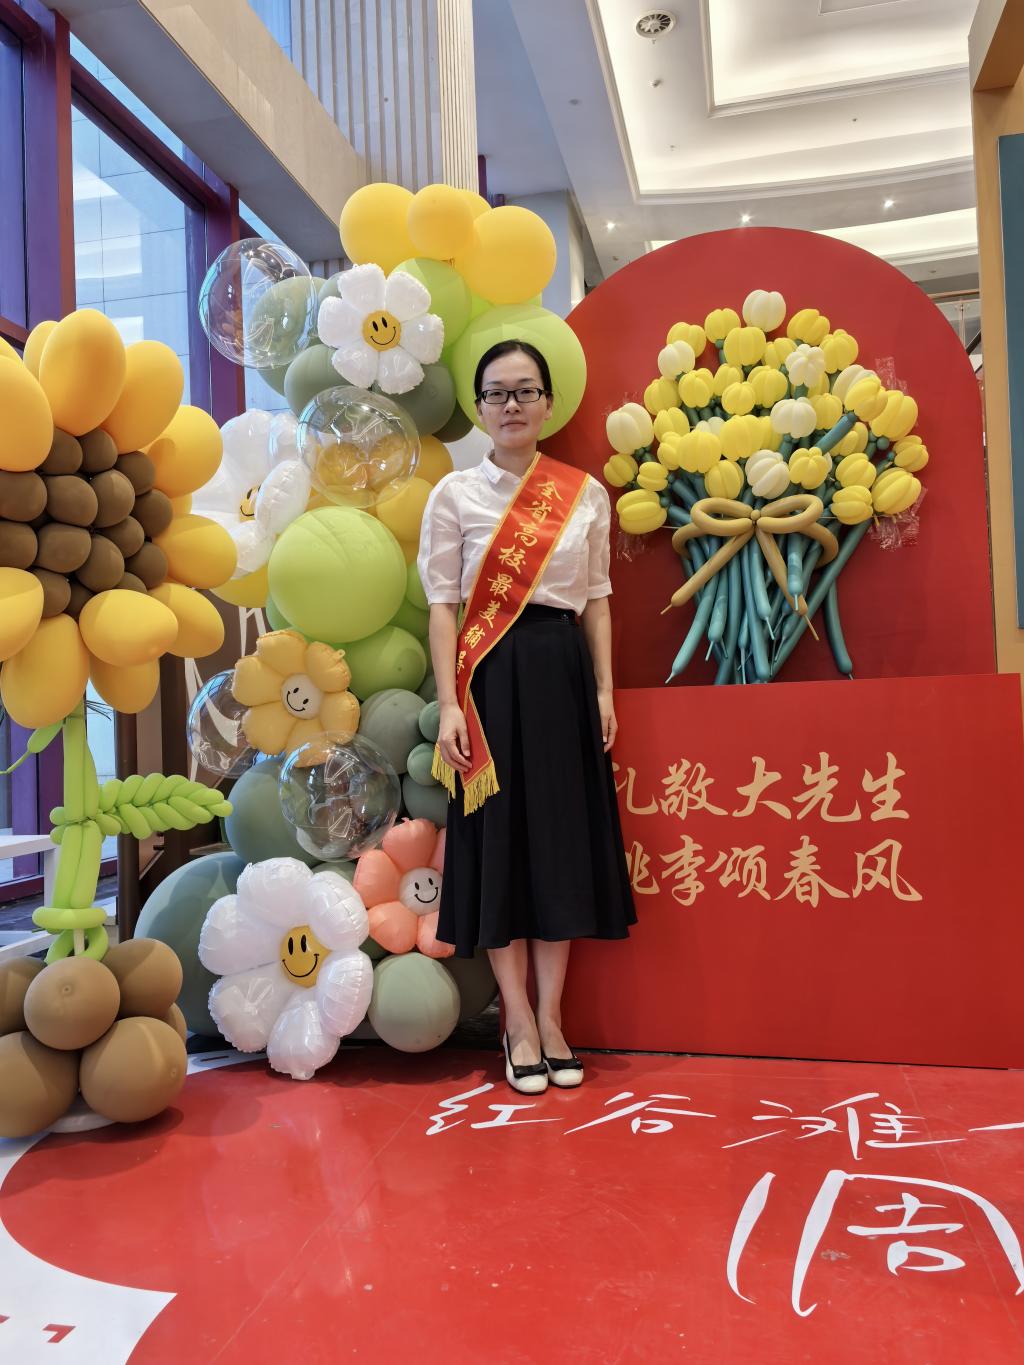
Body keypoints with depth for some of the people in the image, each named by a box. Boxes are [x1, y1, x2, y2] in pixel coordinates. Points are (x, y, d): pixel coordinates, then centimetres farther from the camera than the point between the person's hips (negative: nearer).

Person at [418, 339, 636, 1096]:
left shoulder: (587, 494, 8)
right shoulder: (454, 495, 2)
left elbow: (596, 599, 10)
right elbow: (443, 605, -1)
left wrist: (604, 691, 3)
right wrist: (450, 705, -9)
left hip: (564, 671, 2)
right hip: (491, 677, -2)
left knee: (561, 839, 6)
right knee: (499, 840, 2)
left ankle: (551, 1019, 19)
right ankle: (520, 1023, 15)